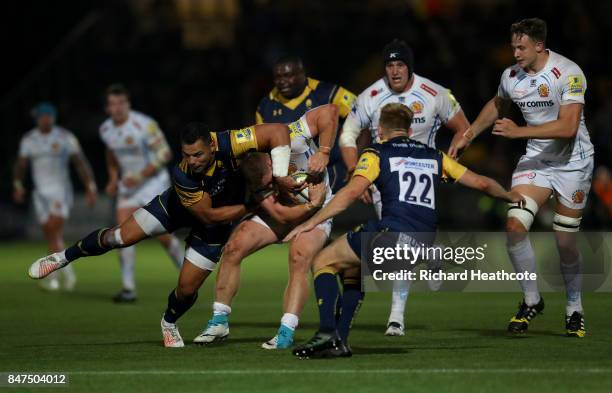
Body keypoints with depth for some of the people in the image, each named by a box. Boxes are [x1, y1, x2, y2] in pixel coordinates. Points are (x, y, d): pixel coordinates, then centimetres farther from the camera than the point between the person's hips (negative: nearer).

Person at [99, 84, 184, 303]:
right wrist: (113, 179, 8)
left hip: (154, 181, -5)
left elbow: (165, 153, -17)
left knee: (163, 235, -5)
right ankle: (128, 288, -7)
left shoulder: (144, 125, -19)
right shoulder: (106, 129, 1)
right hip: (128, 186, 5)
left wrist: (140, 175, -24)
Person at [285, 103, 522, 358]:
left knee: (323, 262, 9)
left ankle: (328, 334, -13)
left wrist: (312, 222, -6)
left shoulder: (376, 153, 11)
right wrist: (510, 196, 47)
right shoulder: (435, 156, 25)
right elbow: (481, 183, 27)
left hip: (391, 231, -6)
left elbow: (352, 192, -6)